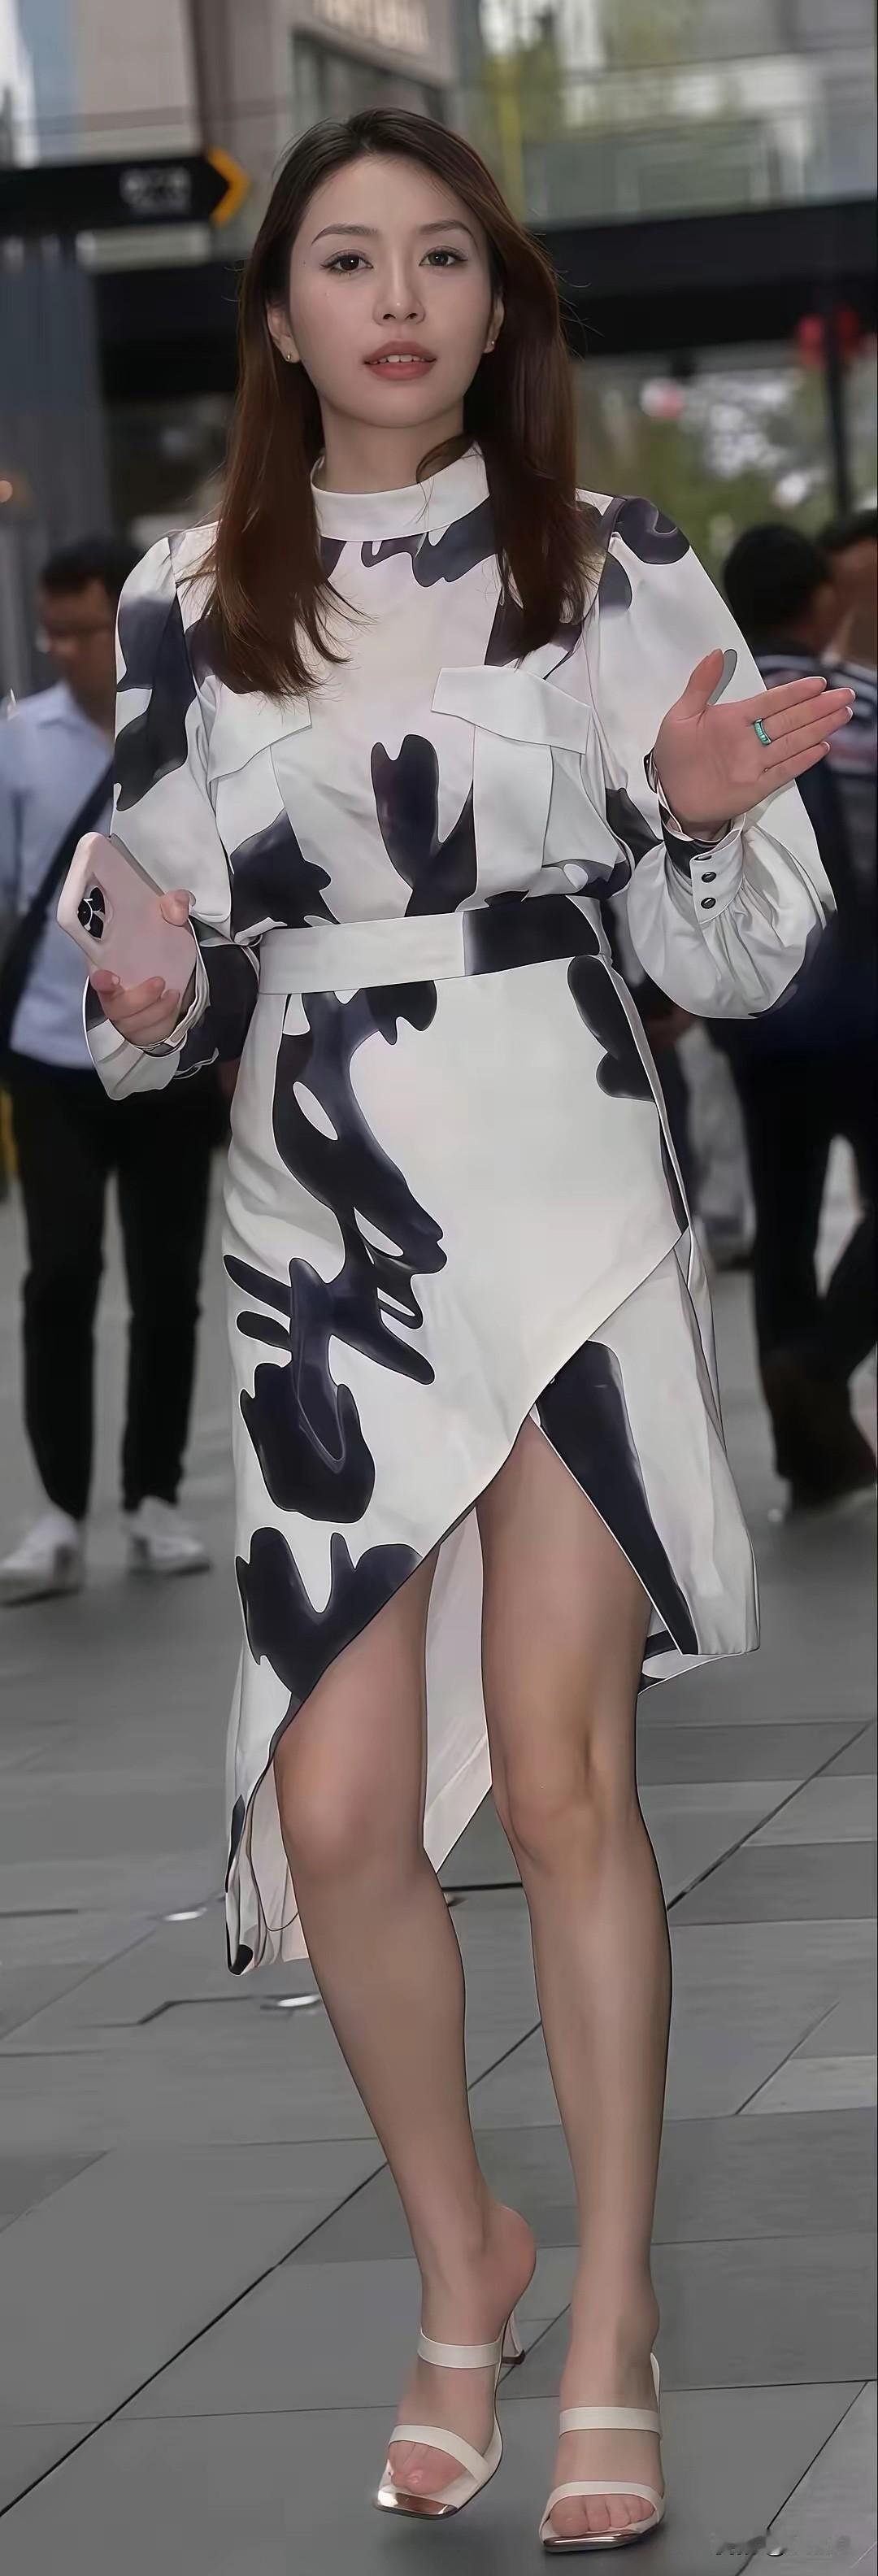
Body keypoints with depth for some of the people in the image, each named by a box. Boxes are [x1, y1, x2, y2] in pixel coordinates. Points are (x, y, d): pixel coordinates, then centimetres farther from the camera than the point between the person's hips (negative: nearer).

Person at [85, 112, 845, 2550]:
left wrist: (700, 816, -19)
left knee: (561, 1778, -4)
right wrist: (144, 1011, -9)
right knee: (335, 1805, -1)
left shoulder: (613, 569, -1)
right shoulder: (187, 604, 5)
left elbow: (734, 961, 2)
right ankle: (459, 2258, 23)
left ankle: (610, 2320, 9)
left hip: (569, 1204, -2)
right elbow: (175, 952, 13)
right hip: (319, 1233, 2)